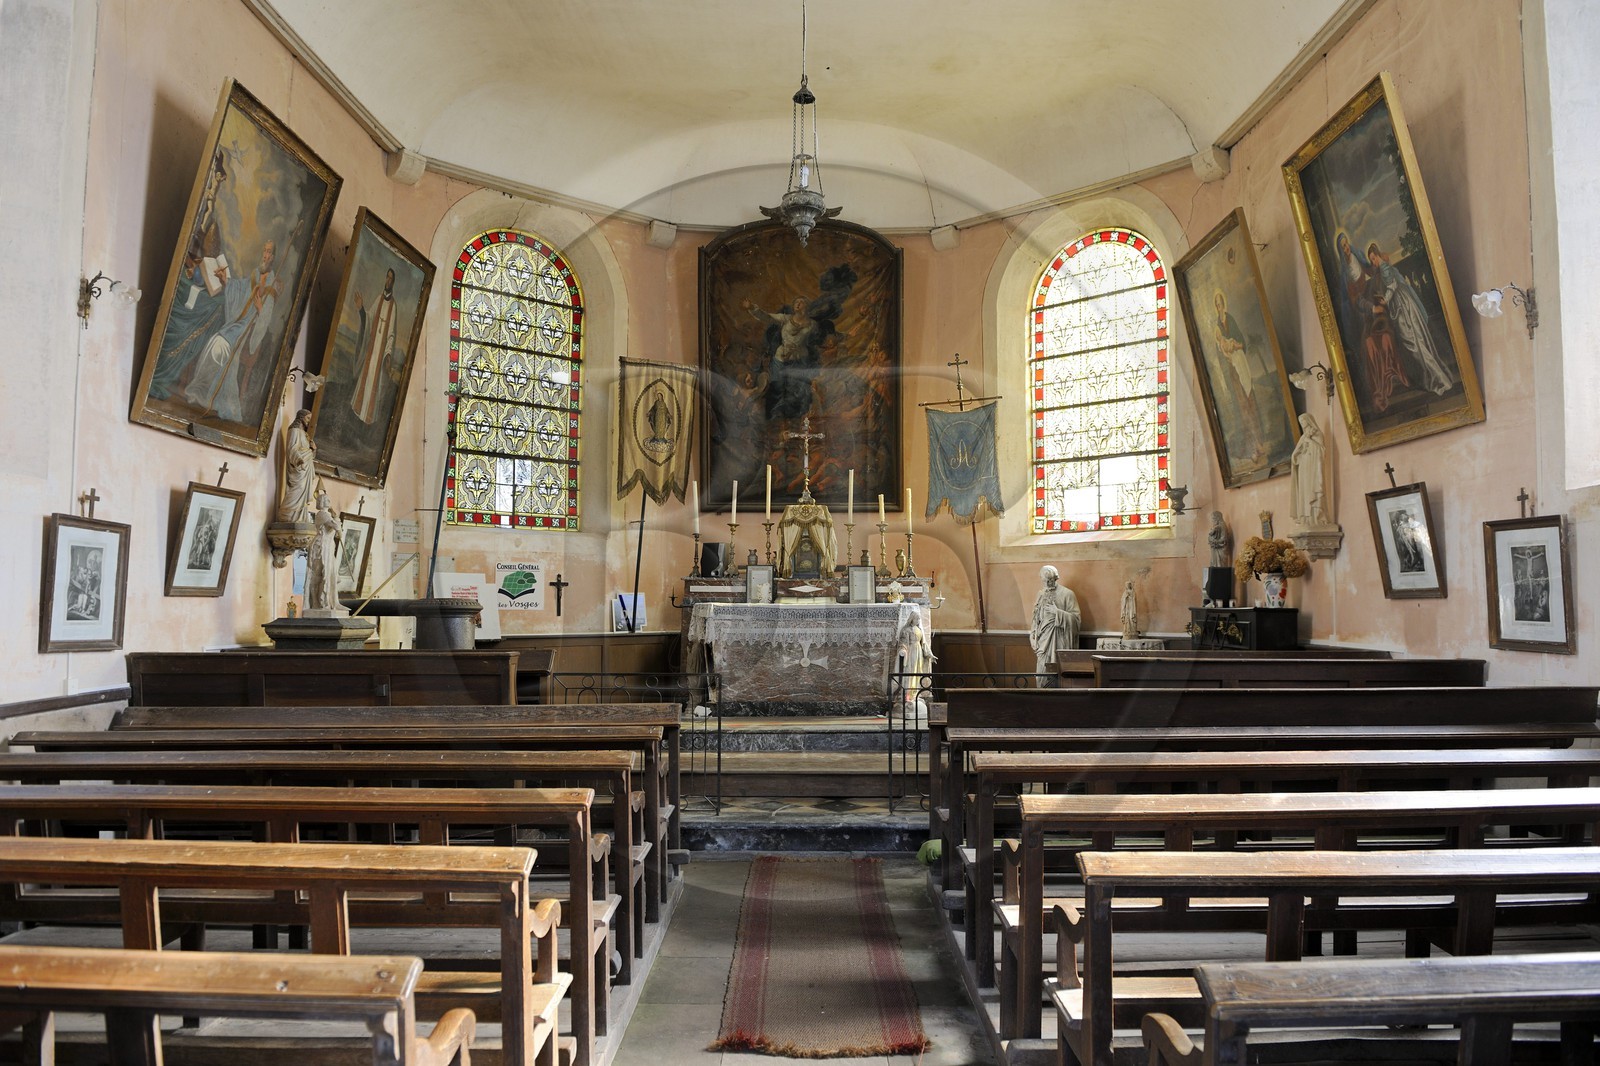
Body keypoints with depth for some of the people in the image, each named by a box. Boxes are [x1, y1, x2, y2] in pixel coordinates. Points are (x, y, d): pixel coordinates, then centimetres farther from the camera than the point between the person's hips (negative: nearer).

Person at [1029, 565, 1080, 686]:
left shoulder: (1066, 594, -5)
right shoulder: (1041, 594, 13)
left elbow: (1076, 617, -8)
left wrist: (1057, 612, -19)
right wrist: (1033, 633, 10)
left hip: (1059, 638, -5)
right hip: (1043, 637, 5)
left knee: (1057, 670, -8)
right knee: (1043, 670, 2)